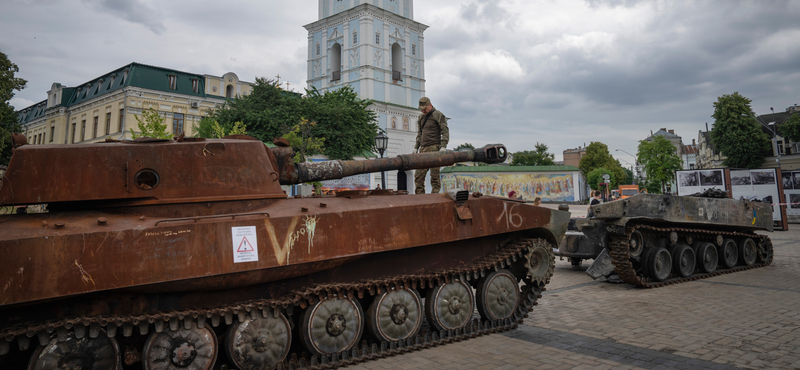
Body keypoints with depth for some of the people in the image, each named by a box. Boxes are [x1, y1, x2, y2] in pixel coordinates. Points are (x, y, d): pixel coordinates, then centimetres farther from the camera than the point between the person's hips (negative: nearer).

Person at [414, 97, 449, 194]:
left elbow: (445, 132, -7)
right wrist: (416, 148, 19)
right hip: (423, 149, 7)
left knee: (434, 175, -7)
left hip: (434, 148, -7)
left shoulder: (439, 115, -2)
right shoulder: (421, 117, 20)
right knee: (418, 175, 0)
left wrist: (443, 147, -18)